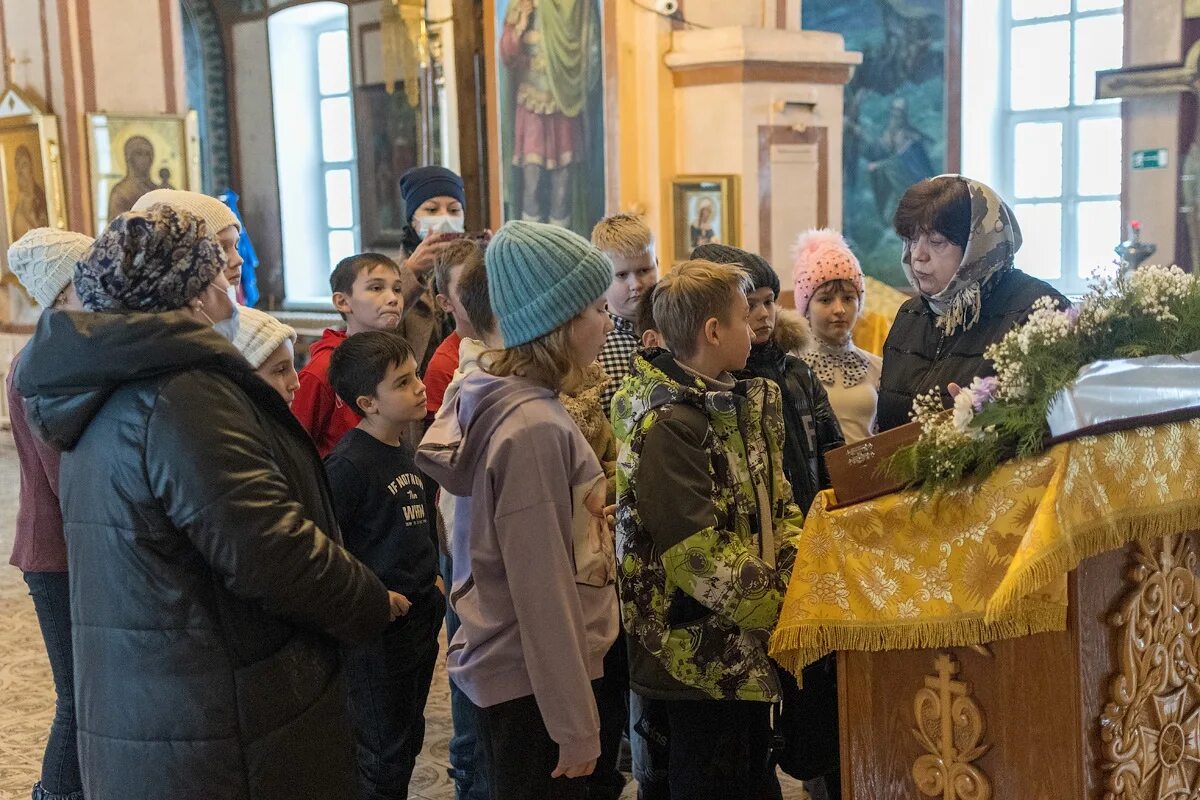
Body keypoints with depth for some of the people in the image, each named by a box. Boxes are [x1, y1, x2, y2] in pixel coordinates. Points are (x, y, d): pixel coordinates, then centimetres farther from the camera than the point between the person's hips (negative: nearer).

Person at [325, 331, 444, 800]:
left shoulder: (406, 452, 8)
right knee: (384, 757, 5)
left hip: (420, 619, 8)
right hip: (377, 630, -8)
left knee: (408, 742, 20)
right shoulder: (348, 463, -20)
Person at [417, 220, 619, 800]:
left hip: (508, 667, 9)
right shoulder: (535, 429, -23)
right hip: (532, 685, -9)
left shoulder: (497, 401, 6)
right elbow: (542, 591, -23)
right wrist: (575, 725, -18)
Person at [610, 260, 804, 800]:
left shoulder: (741, 403, 10)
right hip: (701, 658, -9)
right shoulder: (667, 424, -20)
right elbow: (699, 557, -24)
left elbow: (776, 503, 13)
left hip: (746, 652, 9)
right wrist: (781, 605, -17)